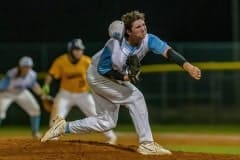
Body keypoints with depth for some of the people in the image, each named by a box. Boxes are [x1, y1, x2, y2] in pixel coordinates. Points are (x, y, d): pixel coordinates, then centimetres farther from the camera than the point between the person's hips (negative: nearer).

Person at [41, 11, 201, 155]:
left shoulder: (148, 40, -23)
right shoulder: (114, 47, -35)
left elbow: (168, 51, -37)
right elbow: (103, 70, -24)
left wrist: (187, 66, -52)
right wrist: (125, 78, -37)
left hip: (116, 77, 7)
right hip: (98, 76, -7)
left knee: (108, 122, 11)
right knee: (135, 97, -21)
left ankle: (64, 127, 20)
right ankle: (147, 144, -15)